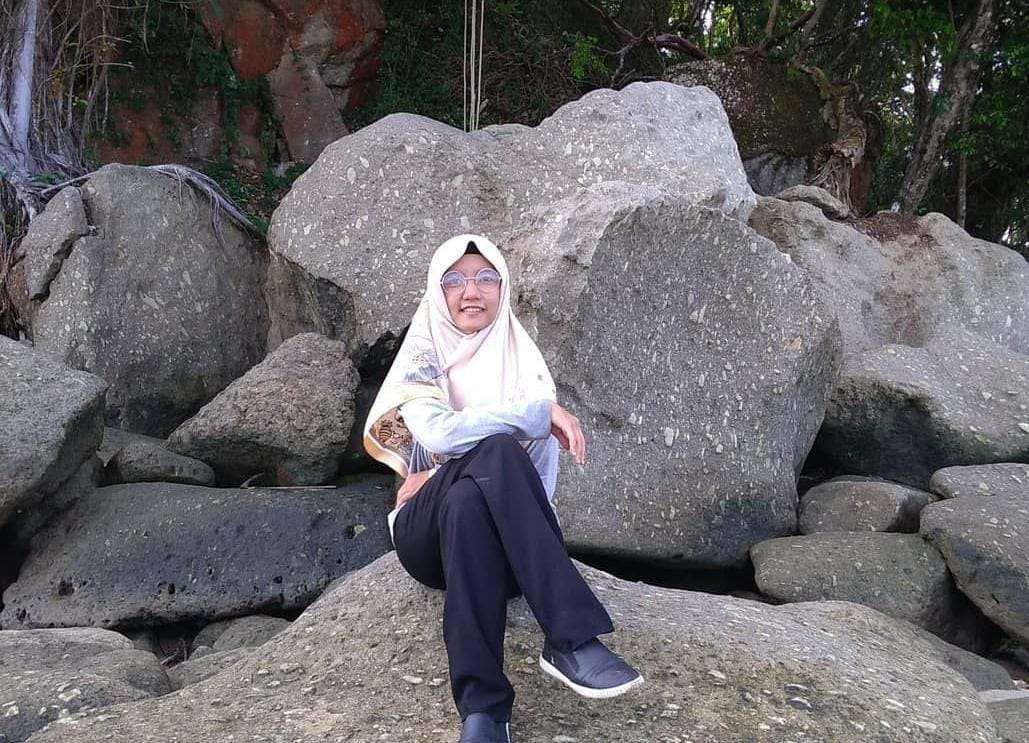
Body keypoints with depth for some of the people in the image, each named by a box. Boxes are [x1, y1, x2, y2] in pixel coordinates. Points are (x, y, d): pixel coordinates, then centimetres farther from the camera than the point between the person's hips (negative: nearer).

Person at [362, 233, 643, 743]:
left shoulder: (521, 359, 11)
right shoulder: (423, 355, 6)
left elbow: (541, 476, 0)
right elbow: (437, 433, -17)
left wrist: (441, 479, -13)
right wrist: (538, 410, -16)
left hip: (499, 534, 1)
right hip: (429, 536, -1)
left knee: (467, 501, -37)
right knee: (496, 451, -35)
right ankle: (572, 639, -42)